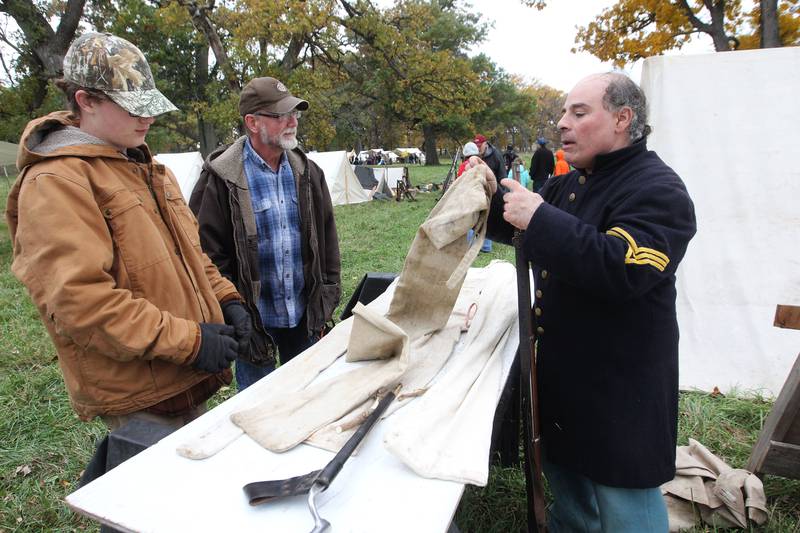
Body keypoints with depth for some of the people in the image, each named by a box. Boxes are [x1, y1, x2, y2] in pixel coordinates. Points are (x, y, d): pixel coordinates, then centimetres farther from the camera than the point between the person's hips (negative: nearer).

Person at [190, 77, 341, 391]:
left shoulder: (307, 172, 4)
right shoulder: (221, 179, -12)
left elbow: (326, 238, 8)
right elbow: (208, 253, -10)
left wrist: (327, 299, 5)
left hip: (304, 317, 5)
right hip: (253, 319, -4)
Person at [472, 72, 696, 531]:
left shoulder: (657, 190, -17)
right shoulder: (571, 184, 10)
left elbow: (622, 268, -33)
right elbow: (514, 226, 19)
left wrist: (539, 218, -31)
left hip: (620, 381, -8)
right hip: (562, 365, 8)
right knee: (564, 468, 26)